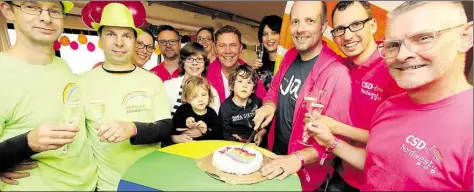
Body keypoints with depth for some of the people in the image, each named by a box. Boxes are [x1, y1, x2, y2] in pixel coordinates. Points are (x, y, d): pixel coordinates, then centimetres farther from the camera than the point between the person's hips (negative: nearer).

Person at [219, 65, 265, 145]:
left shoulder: (257, 102, 2)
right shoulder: (226, 107, -6)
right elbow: (225, 134, -4)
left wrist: (260, 134, -2)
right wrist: (238, 141, -17)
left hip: (256, 144, 2)